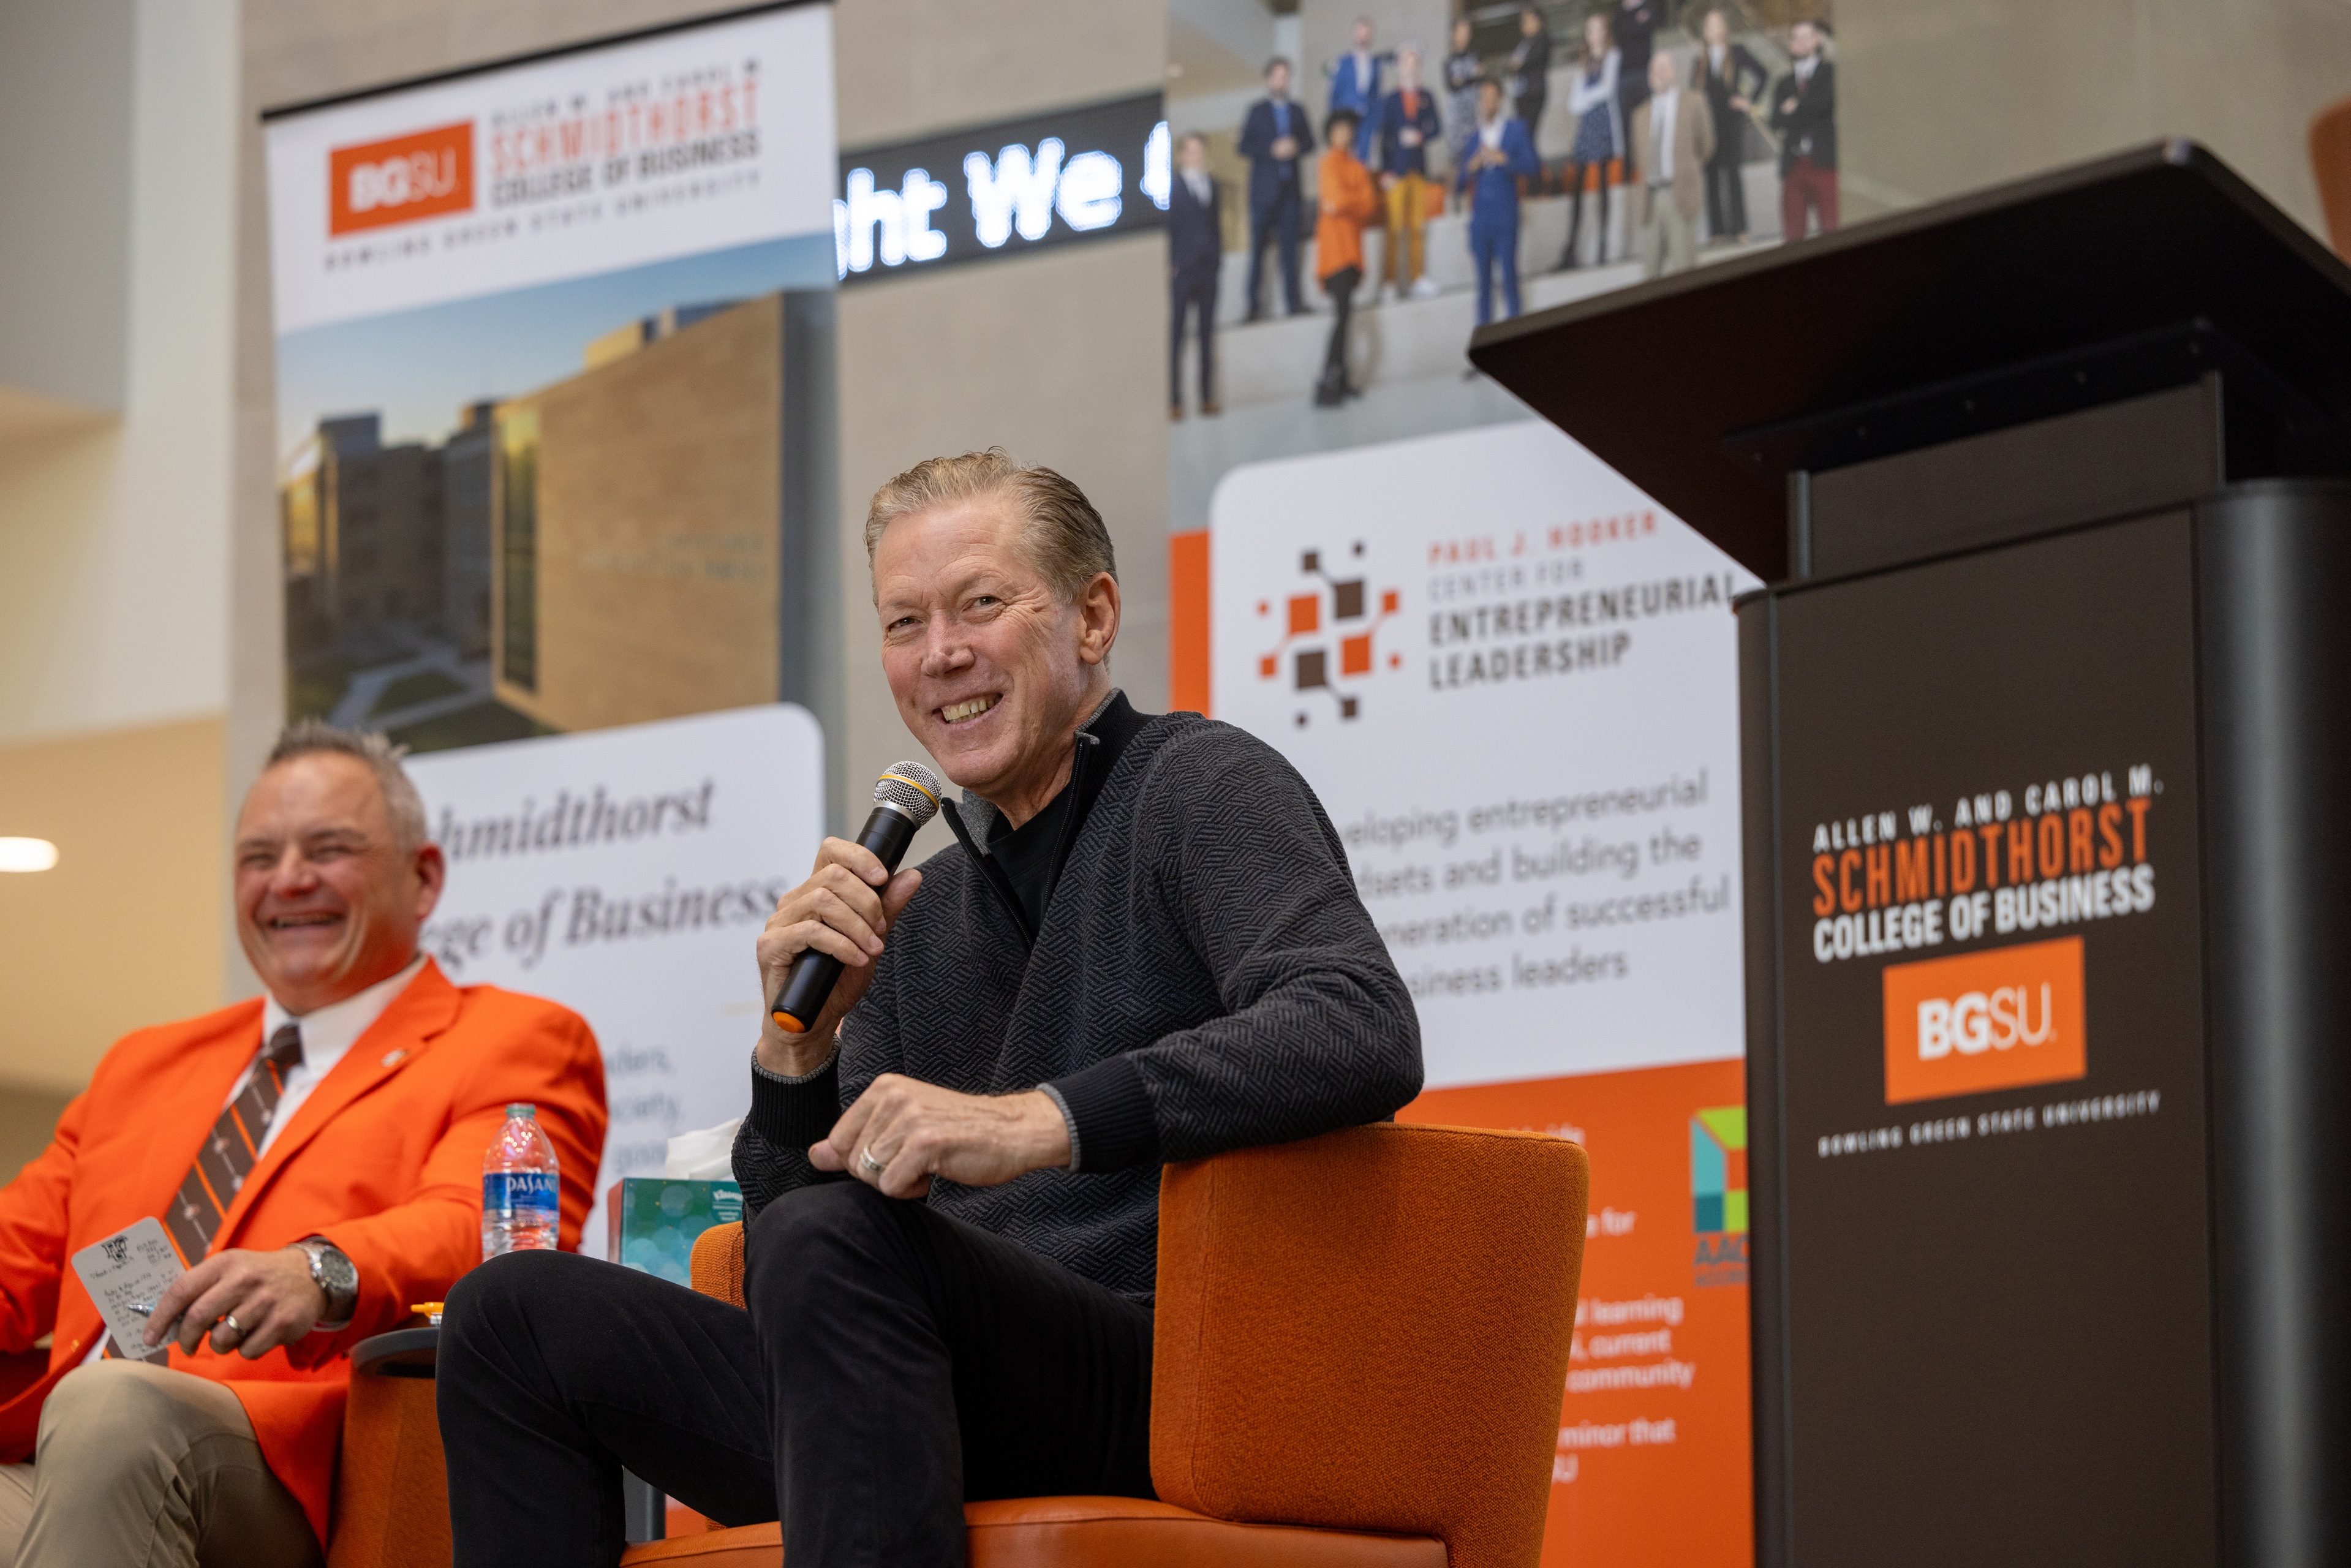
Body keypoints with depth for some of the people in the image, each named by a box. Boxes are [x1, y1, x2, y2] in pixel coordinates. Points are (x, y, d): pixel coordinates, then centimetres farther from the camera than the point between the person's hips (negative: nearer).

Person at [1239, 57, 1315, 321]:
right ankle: (1255, 304, -2)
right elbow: (1245, 147, -2)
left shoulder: (1297, 111, 13)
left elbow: (1309, 141, 14)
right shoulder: (1257, 111, 3)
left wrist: (1296, 148, -7)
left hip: (1290, 187, 3)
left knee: (1290, 244, -2)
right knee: (1258, 245, -3)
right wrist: (1272, 151, -14)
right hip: (1264, 187, -3)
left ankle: (1293, 299, -2)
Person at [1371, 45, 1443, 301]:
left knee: (1418, 226, 3)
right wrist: (1385, 172, -7)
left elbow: (1437, 127, 11)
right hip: (1396, 171, -3)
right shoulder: (1389, 100, 1)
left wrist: (1421, 137, -10)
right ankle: (1394, 278, -4)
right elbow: (1382, 136, -1)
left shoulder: (1426, 98, 10)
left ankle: (1416, 277, 7)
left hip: (1419, 168, 3)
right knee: (1396, 225, -6)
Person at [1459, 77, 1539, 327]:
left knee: (1509, 276, -8)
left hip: (1505, 219, -3)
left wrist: (1503, 159, -15)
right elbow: (1460, 181, 14)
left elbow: (1533, 168, -4)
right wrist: (1471, 168, -7)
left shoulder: (1516, 129, 3)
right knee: (1483, 282, 4)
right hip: (1479, 219, 3)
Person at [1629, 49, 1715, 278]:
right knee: (1651, 267, 0)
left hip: (1680, 194, -4)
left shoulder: (1693, 102, 9)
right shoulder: (1641, 115, 19)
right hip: (1650, 197, 4)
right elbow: (1638, 160, 19)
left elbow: (1706, 147, 10)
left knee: (1682, 264, -11)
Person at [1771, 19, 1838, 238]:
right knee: (1792, 232, -2)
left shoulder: (1831, 71, 11)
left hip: (1824, 162, -4)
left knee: (1833, 229, -12)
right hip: (1793, 167, 4)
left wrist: (1797, 106, 4)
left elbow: (1827, 100, -9)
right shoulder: (1785, 84, 21)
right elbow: (1777, 122, 5)